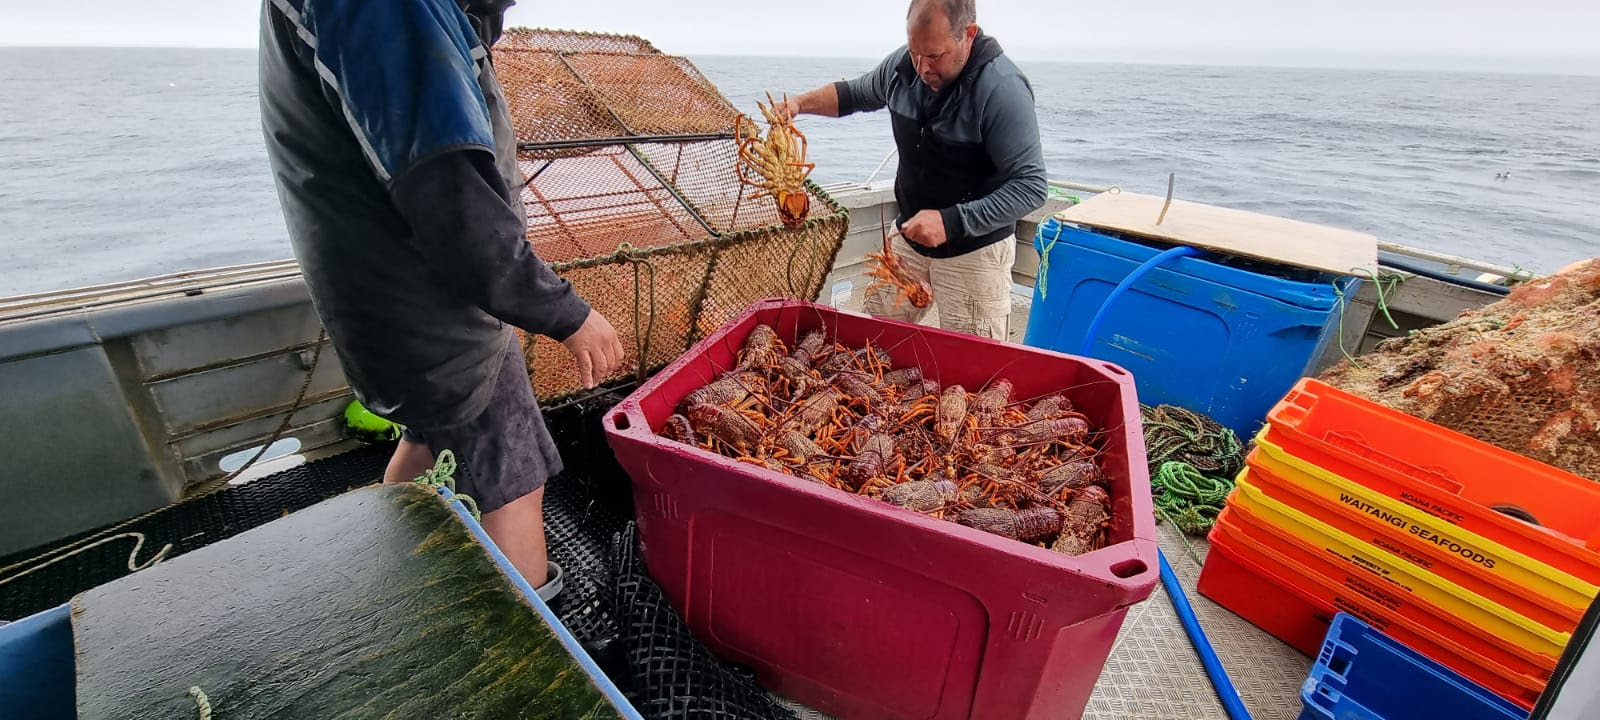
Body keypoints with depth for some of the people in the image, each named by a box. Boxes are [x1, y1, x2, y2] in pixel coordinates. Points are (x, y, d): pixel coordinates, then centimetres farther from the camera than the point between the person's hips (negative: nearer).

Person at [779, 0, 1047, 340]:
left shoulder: (1001, 89, -22)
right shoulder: (904, 64, -3)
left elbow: (1030, 185, -24)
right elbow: (855, 93, 17)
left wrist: (952, 222, -32)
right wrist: (801, 103, -1)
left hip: (973, 249, -5)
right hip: (909, 236, 6)